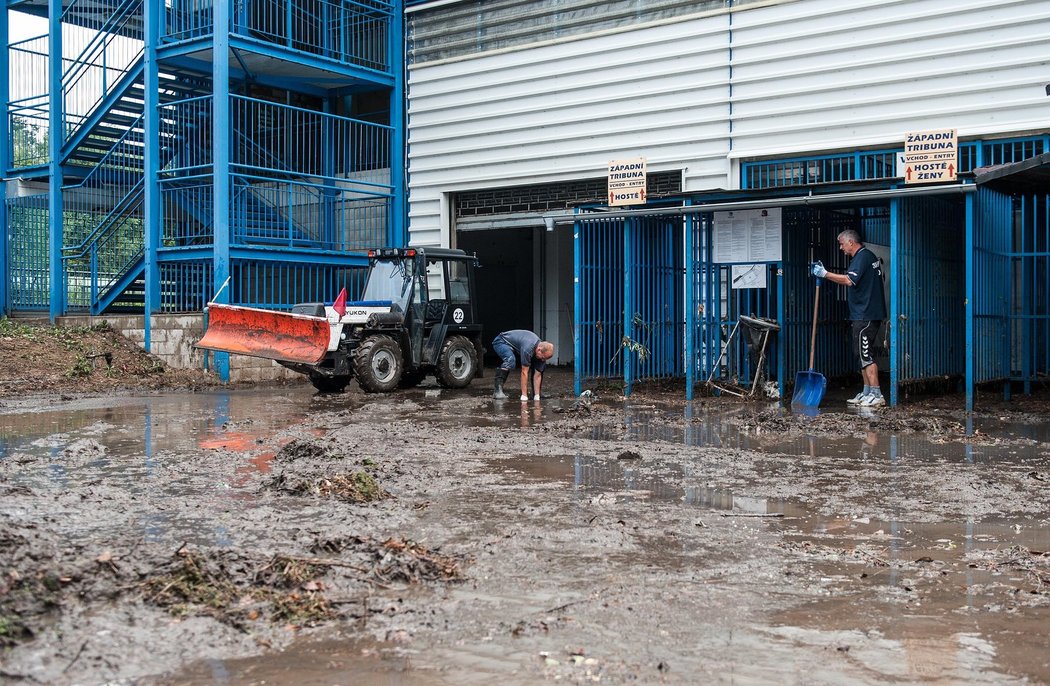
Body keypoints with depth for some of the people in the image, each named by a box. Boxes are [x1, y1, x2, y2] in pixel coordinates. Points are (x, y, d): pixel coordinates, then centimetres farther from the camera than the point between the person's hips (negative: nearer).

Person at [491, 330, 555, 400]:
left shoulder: (542, 354, -19)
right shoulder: (528, 348, -41)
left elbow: (538, 375, -14)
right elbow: (524, 372, -37)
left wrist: (537, 397, -17)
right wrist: (524, 396, -34)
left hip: (516, 349, 7)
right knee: (510, 361, -39)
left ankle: (535, 394, 7)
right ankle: (498, 391, -35)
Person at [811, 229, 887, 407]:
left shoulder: (862, 256, -14)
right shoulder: (866, 256, 20)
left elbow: (849, 280, -26)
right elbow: (850, 282, 21)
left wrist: (825, 274, -21)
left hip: (865, 316, -11)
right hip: (863, 315, 11)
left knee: (866, 355, -9)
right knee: (864, 355, 13)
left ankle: (876, 394, -9)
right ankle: (867, 393, 18)